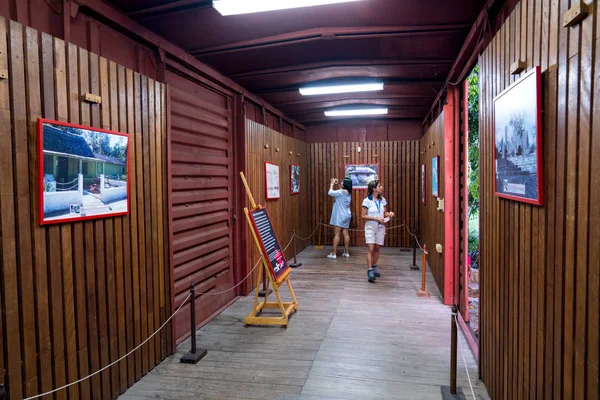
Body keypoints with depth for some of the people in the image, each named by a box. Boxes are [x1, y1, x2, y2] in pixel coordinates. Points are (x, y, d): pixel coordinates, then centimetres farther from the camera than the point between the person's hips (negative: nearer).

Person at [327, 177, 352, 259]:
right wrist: (337, 184, 19)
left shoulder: (342, 192, -17)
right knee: (345, 233, 10)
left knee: (337, 234, -6)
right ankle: (347, 252, 14)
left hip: (340, 216, -8)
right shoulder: (348, 192, 11)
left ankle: (334, 254, -4)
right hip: (346, 215, 8)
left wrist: (332, 184, -2)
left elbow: (330, 193, -16)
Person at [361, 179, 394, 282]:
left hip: (380, 227, 5)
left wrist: (389, 214, -6)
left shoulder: (382, 200, 6)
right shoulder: (367, 201, -9)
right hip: (370, 227, -5)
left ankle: (374, 268, 26)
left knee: (377, 248, 11)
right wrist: (376, 218, -19)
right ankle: (370, 271, -13)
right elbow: (363, 216, -9)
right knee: (370, 249, -12)